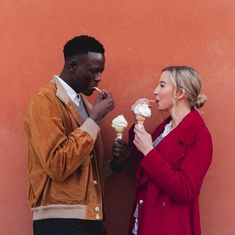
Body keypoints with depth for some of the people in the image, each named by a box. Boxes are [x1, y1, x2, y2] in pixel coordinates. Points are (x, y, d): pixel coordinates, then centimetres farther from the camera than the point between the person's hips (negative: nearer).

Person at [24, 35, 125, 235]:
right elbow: (58, 166, -23)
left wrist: (113, 163, 2)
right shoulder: (45, 102, -12)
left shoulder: (83, 102, 14)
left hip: (89, 217, 8)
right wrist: (94, 118, -18)